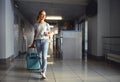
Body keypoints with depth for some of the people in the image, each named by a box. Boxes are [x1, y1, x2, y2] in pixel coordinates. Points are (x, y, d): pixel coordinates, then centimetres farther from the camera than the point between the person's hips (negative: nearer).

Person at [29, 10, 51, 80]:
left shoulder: (47, 24, 5)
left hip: (45, 40, -2)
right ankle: (42, 69, 26)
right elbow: (35, 34, 14)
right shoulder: (36, 24, 9)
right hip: (38, 41, 3)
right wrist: (33, 42, 13)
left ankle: (43, 73, -17)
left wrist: (47, 34, -15)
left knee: (44, 57, -13)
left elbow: (50, 33, 8)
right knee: (40, 57, 8)